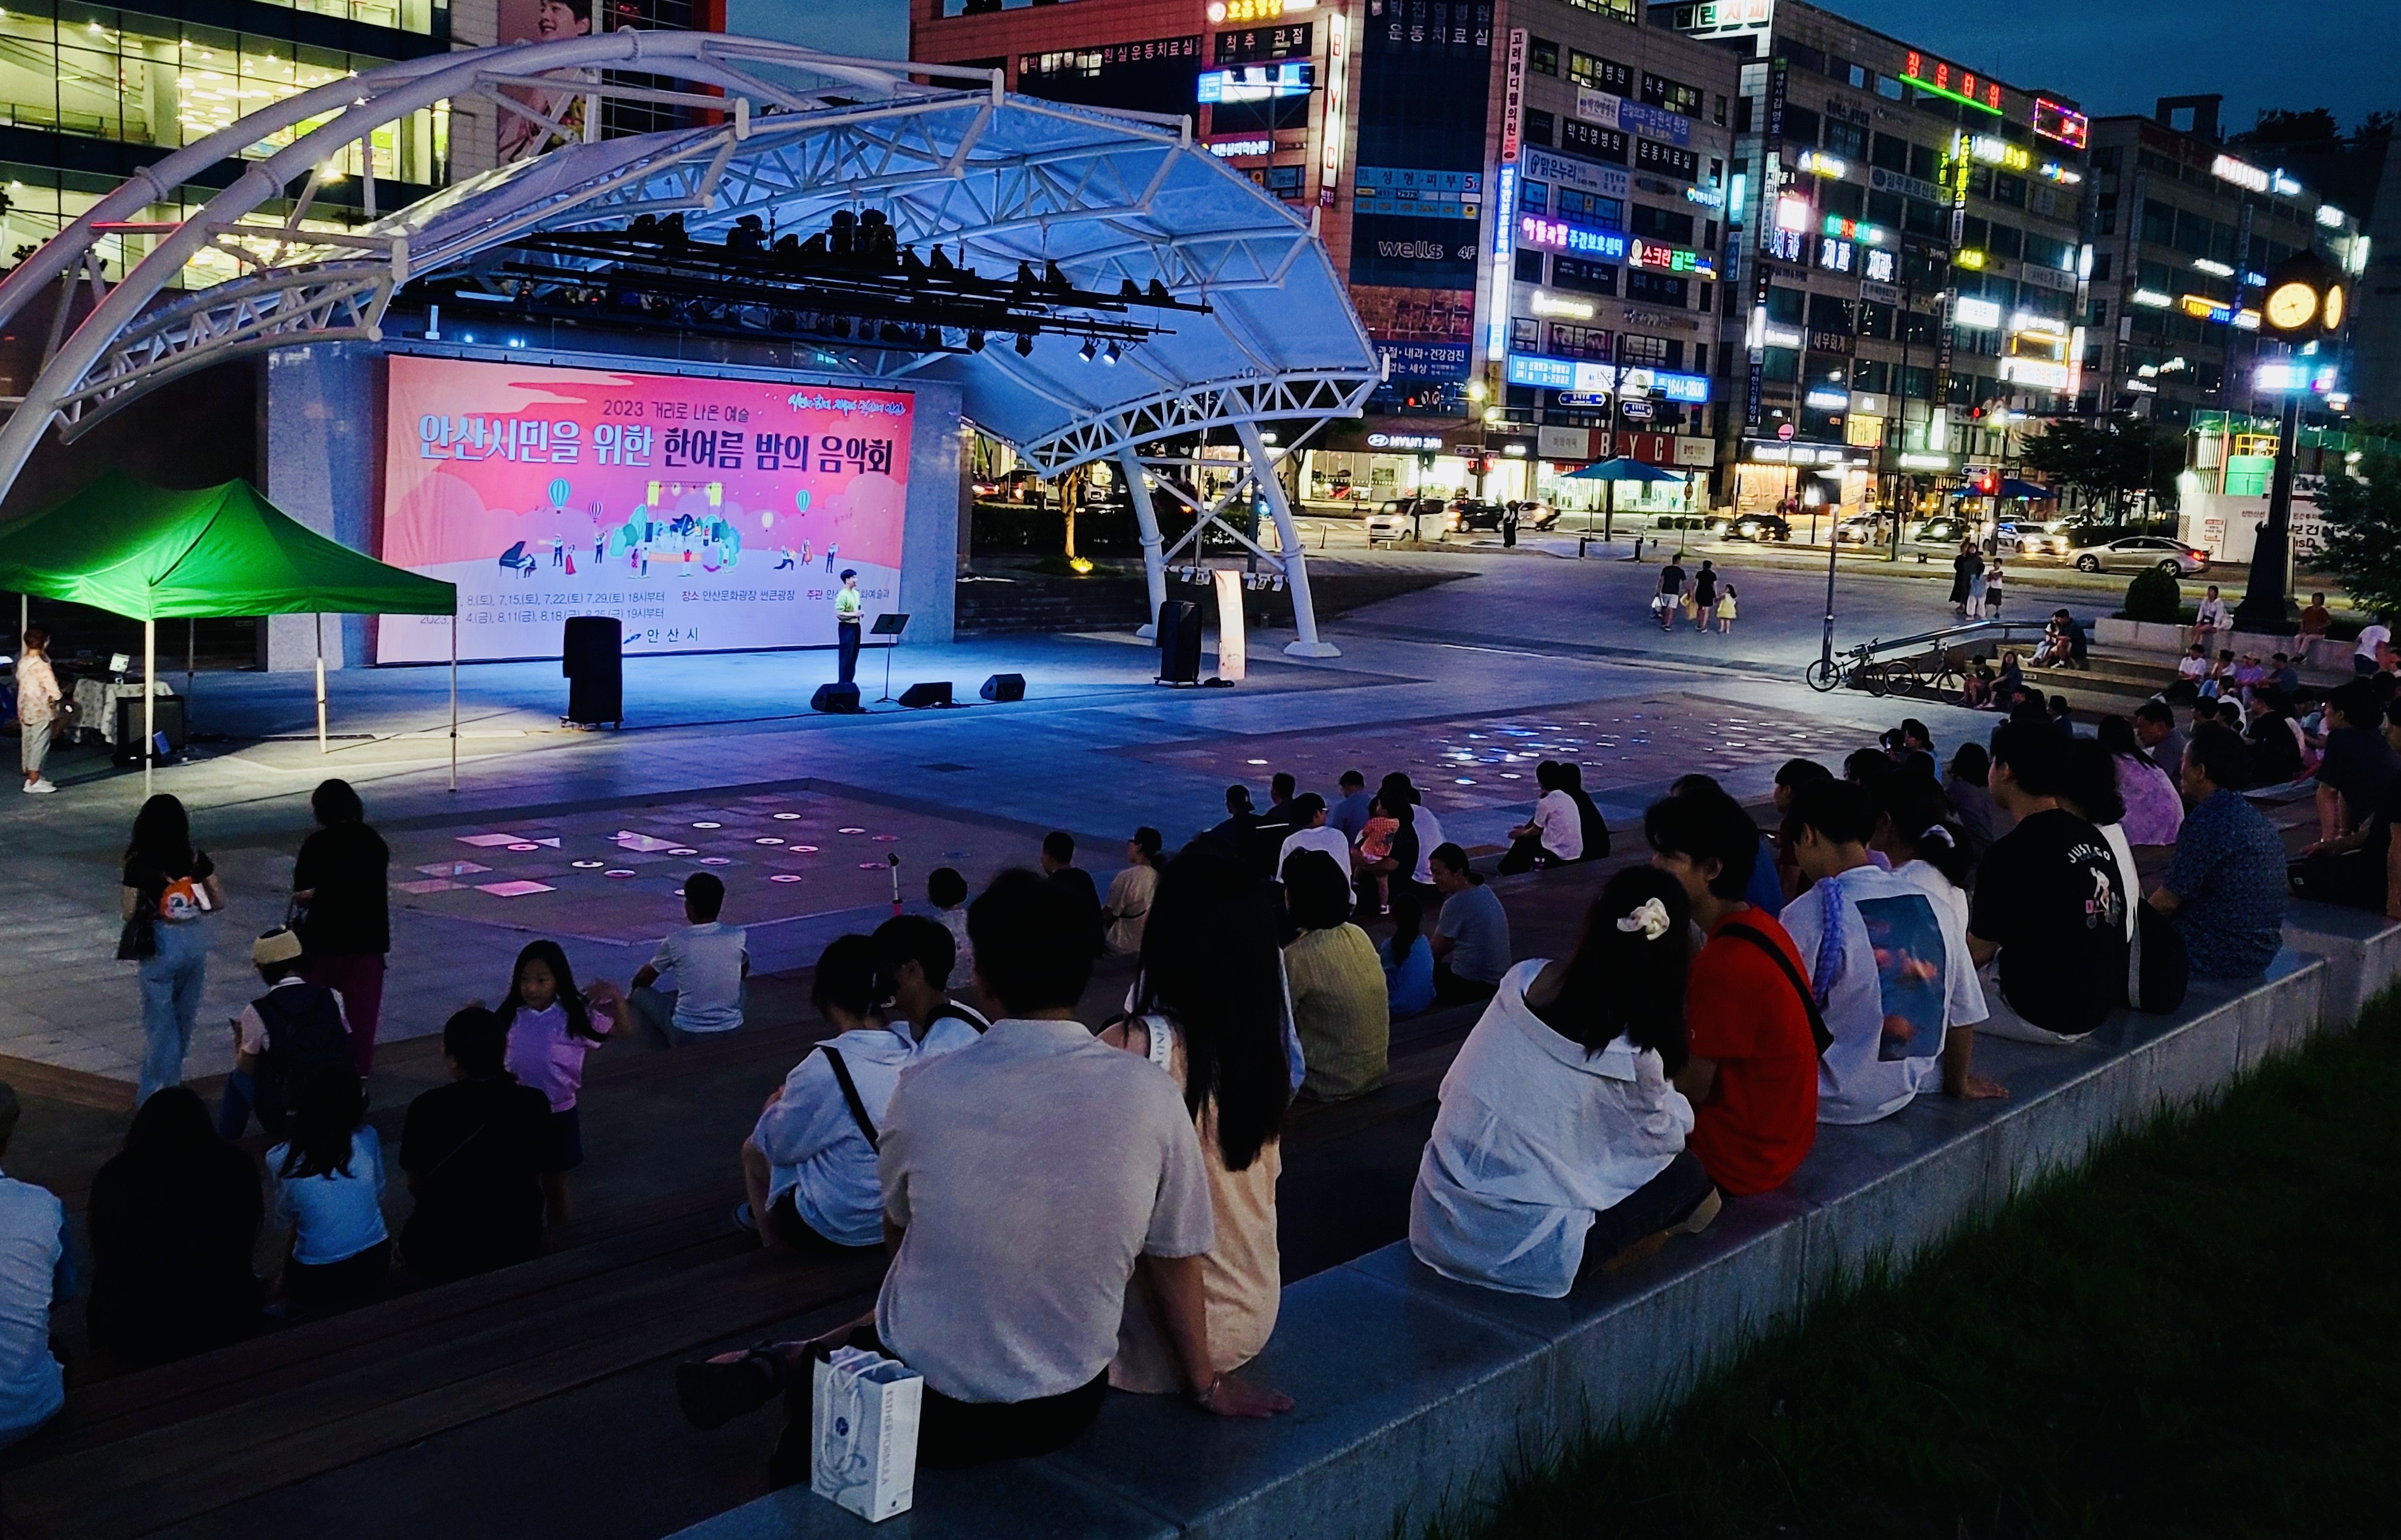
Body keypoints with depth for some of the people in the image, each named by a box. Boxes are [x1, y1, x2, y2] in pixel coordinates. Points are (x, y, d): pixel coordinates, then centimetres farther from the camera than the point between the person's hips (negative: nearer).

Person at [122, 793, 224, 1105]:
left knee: (160, 1020, 6)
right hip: (196, 940, 4)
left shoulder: (140, 862, -10)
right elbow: (219, 901, 4)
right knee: (185, 1016, 19)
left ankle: (156, 1094, 11)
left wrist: (122, 899, 13)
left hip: (161, 944, -4)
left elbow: (130, 911, -8)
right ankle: (171, 1078, 34)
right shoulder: (196, 857, 0)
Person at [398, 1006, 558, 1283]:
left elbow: (416, 1186, -4)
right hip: (518, 1248, 1)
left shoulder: (428, 1107, -17)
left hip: (442, 1252, -1)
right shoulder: (535, 1104, -10)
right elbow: (537, 1178, 3)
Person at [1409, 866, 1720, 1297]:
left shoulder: (1524, 977, -4)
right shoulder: (1630, 1053, -16)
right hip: (1517, 1251, -6)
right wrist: (1674, 1102, 25)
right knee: (1688, 1174, 12)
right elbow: (1666, 1134, 3)